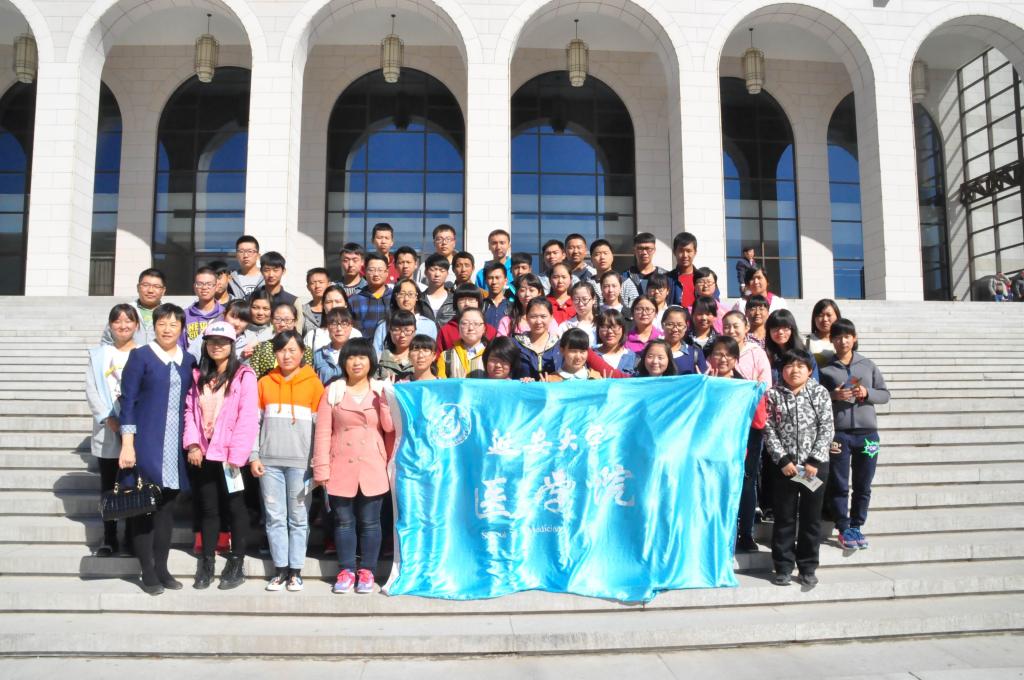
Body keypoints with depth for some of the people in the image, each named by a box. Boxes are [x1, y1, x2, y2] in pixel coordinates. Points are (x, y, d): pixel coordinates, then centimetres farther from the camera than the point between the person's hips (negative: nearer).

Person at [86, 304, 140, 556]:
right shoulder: (99, 354, 12)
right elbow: (91, 390, 3)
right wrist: (108, 419, -10)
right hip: (107, 430, 2)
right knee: (108, 486, 6)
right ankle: (109, 539, 14)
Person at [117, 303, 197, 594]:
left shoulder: (188, 360, 9)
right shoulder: (140, 356, -3)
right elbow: (128, 401, -6)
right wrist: (127, 443, -13)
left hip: (175, 444, 4)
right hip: (145, 441, -4)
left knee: (167, 505, 9)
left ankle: (162, 567, 19)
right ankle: (147, 571, 11)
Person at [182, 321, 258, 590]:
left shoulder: (244, 375, -7)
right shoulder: (199, 376, 12)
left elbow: (248, 418, -13)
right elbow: (190, 410, 7)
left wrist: (236, 455, -17)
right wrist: (192, 444, -7)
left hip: (230, 455, -5)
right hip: (203, 454, 5)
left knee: (235, 508, 6)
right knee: (208, 509, 12)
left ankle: (236, 566, 14)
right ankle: (206, 565, 22)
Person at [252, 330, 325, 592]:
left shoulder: (313, 383, 3)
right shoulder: (264, 383, 10)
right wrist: (253, 457, 3)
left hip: (300, 462, -2)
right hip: (269, 461, 2)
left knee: (298, 518, 4)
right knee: (274, 517, 5)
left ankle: (295, 570, 12)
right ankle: (280, 569, 15)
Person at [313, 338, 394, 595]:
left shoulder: (381, 390, 5)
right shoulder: (333, 391, 4)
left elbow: (390, 427, -6)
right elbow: (323, 432, 0)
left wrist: (388, 397, -14)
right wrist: (321, 468, -6)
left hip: (372, 469, 0)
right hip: (341, 468, 1)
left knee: (369, 523, 5)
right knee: (344, 522, 8)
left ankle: (367, 571, 17)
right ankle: (346, 571, 19)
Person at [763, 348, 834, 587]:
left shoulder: (820, 392, 0)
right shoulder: (773, 394, 1)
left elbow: (827, 428, -3)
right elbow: (769, 430, -2)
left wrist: (814, 461, -10)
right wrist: (783, 459, -10)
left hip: (816, 465, 0)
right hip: (784, 465, 0)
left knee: (811, 517, 8)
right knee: (784, 517, 6)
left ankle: (808, 567, 19)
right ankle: (783, 567, 15)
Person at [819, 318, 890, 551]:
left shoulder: (868, 365, 9)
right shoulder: (825, 369, 1)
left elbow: (885, 394, 10)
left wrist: (867, 393, -8)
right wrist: (834, 396, -16)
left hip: (867, 433, 3)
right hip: (838, 433, -2)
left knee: (863, 486, 9)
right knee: (839, 485, 3)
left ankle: (856, 526, 22)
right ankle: (843, 528, 13)